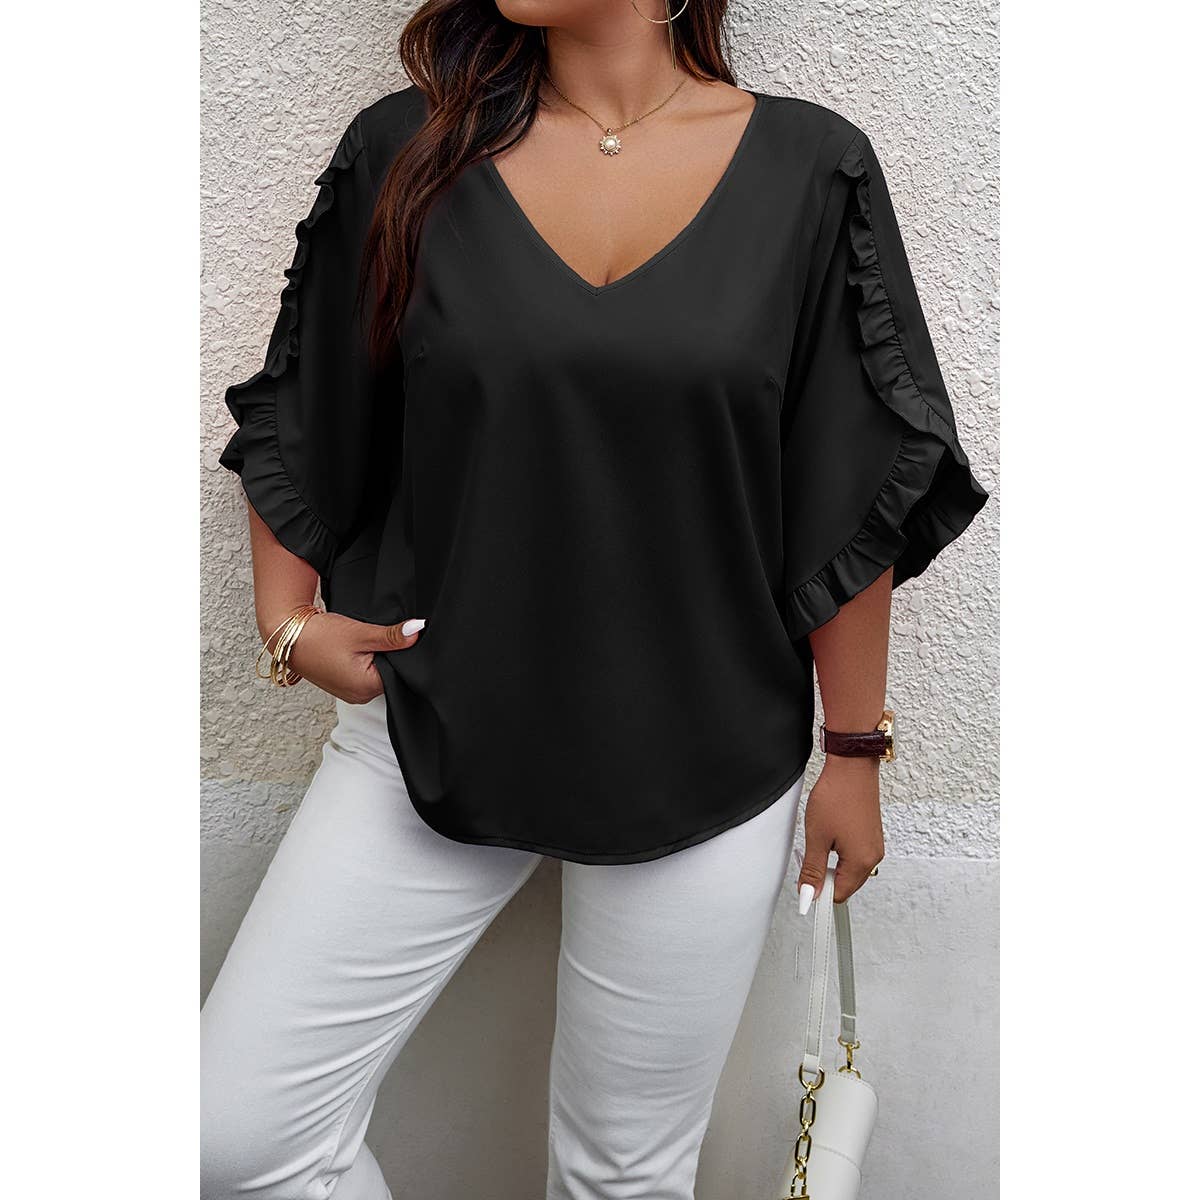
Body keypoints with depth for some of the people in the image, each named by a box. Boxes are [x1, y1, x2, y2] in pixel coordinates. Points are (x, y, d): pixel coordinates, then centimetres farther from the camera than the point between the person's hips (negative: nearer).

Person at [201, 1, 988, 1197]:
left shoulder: (808, 169, -3)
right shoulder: (409, 151, 1)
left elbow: (856, 491, -1)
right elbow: (297, 416, 11)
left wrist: (854, 749, 2)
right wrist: (288, 621, 0)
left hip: (702, 770, 0)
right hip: (431, 730, 2)